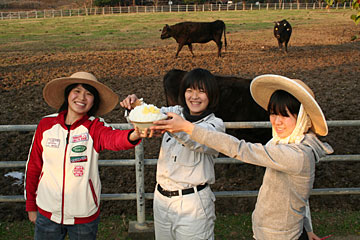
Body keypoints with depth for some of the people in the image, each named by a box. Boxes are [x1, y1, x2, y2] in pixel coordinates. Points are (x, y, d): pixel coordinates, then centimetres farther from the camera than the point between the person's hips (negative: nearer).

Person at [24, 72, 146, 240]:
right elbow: (33, 166, 4)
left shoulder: (95, 127, -12)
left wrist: (133, 136, -59)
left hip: (84, 216, -1)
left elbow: (113, 138, -36)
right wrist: (30, 205, 10)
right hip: (47, 213, 1)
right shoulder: (46, 124, -5)